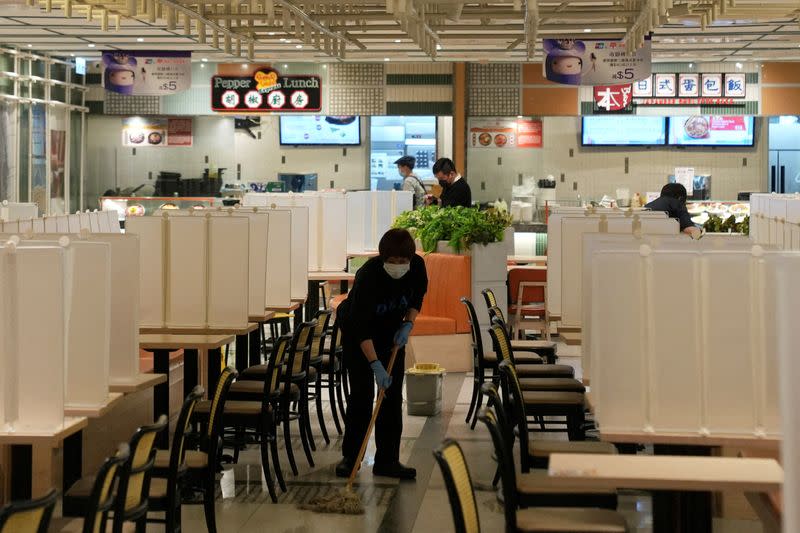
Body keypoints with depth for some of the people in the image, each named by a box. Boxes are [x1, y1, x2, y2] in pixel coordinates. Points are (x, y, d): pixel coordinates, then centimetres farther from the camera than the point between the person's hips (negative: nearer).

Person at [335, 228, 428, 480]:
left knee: (393, 394, -2)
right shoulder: (368, 275, -34)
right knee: (361, 393, -6)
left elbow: (417, 298, 0)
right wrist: (375, 365, -38)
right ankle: (350, 456, 8)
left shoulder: (417, 266, -21)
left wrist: (408, 324, -16)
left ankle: (387, 460, 2)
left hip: (391, 330, 4)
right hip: (357, 330, -4)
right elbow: (361, 327, -33)